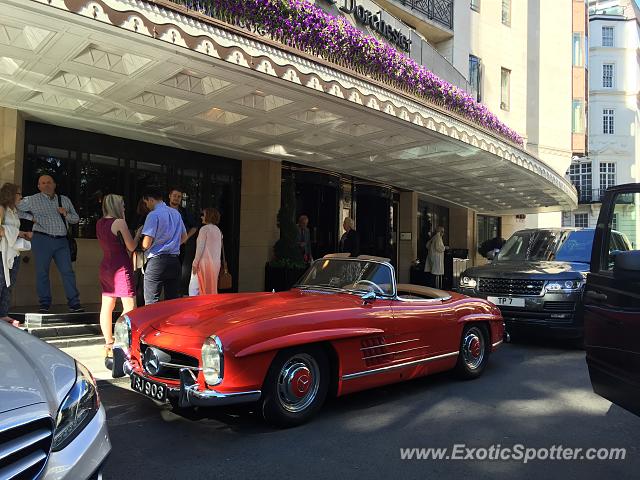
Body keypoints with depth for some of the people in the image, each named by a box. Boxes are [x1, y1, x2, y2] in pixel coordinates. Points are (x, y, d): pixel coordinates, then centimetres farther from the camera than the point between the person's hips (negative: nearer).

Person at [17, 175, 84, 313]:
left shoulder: (65, 200, 15)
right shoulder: (32, 200, 6)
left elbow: (76, 219, 18)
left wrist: (66, 214, -2)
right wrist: (31, 217, -1)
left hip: (61, 241, 2)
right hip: (42, 239, -2)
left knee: (68, 271, -2)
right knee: (42, 272, 1)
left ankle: (74, 303, -1)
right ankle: (44, 304, 9)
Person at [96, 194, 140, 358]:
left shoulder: (99, 223, 9)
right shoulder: (119, 222, -13)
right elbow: (131, 247, -9)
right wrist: (138, 234, 8)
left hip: (105, 266, 8)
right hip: (121, 267, -8)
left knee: (107, 306, 10)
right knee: (129, 307, -3)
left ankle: (108, 344, 16)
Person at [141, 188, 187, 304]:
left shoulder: (153, 215, -10)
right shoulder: (176, 213, 12)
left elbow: (147, 244, -14)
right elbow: (184, 237, 22)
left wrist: (142, 247, 7)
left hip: (156, 262, -7)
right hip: (174, 261, 7)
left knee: (151, 303, -1)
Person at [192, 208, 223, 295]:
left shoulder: (204, 229, -8)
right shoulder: (218, 230, 12)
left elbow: (200, 247, -11)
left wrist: (195, 263, -7)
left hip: (205, 262, -7)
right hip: (216, 263, 7)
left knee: (205, 288, -1)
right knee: (213, 287, 11)